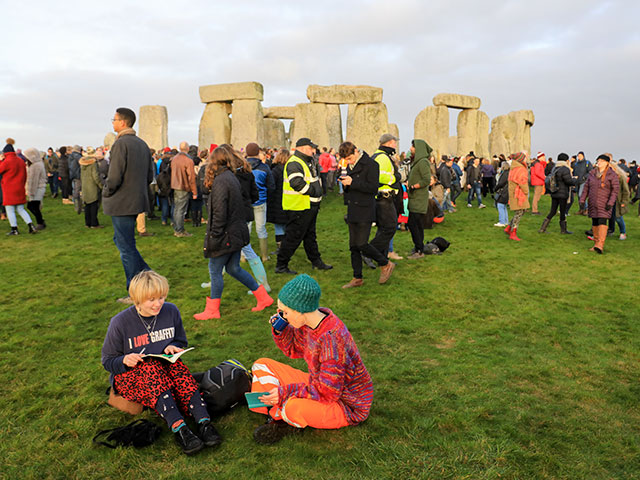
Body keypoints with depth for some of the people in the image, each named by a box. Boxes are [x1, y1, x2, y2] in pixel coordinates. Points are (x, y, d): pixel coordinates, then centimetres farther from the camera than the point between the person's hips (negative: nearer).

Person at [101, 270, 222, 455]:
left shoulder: (171, 311, -1)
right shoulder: (120, 322, -11)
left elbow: (181, 342, 14)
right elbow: (107, 361, -2)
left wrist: (172, 348, -10)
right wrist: (124, 360, -25)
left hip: (164, 366, 3)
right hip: (129, 374, -2)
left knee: (176, 366, -32)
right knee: (151, 368, -36)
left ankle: (204, 422, -45)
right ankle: (179, 429, -51)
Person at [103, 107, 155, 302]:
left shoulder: (121, 143, -16)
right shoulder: (142, 144, 11)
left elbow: (114, 178, -20)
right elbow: (150, 176, 15)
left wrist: (106, 193, -3)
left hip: (122, 204, -9)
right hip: (138, 201, 9)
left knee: (126, 248, 1)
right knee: (121, 241, 22)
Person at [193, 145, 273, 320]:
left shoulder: (220, 181, -18)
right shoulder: (232, 177, 10)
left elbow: (219, 213, -22)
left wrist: (213, 237, -16)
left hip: (226, 236, -9)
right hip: (237, 233, 9)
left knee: (215, 271, 4)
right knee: (233, 268, 18)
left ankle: (212, 310, 17)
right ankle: (263, 297, 23)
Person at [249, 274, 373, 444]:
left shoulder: (332, 338, -34)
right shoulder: (309, 322, -9)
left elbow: (328, 393, -30)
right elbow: (294, 349, 11)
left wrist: (286, 392, -26)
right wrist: (279, 329, -8)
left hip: (346, 407, -8)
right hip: (321, 386, 9)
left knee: (293, 407, -38)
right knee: (262, 365, 5)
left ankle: (288, 422, -2)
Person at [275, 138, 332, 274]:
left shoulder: (308, 162, 16)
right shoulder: (294, 163, -17)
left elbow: (314, 179, 28)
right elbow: (297, 183, -31)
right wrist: (314, 192, -21)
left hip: (310, 206, 10)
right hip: (299, 207, -10)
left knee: (310, 235, 19)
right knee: (293, 237, -3)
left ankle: (316, 261, 31)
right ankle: (281, 265, 7)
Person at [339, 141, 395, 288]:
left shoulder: (370, 165, -11)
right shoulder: (351, 166, 14)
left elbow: (373, 188, -18)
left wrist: (352, 182, -21)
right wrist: (345, 184, -3)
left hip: (365, 212, -8)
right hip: (353, 212, 8)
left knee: (362, 244, -9)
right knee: (353, 246, 9)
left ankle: (386, 265, 13)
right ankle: (357, 278, 19)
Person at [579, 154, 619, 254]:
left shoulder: (612, 175, -4)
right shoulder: (592, 173, 10)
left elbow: (615, 189, -7)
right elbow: (586, 187, 13)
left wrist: (611, 203, -15)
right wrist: (582, 200, 7)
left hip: (604, 204, -5)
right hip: (593, 203, 5)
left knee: (602, 221, -15)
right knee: (594, 222, 8)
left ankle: (600, 245, -22)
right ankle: (596, 243, 17)